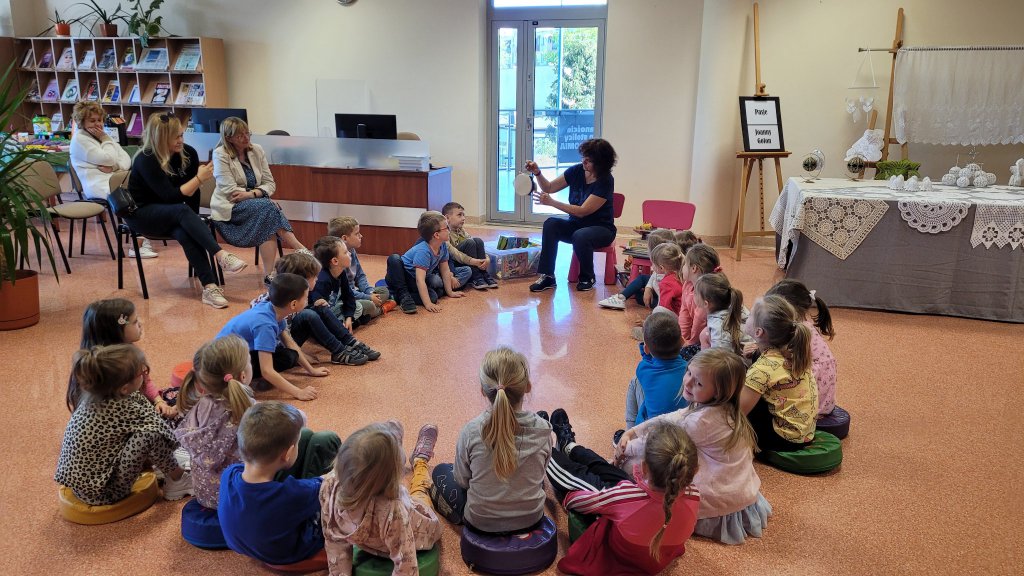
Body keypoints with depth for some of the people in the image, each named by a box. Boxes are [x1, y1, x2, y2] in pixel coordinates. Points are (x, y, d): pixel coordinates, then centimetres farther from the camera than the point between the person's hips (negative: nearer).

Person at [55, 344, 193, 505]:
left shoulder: (94, 395, -6)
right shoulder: (123, 410, -29)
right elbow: (162, 430, -20)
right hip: (101, 493, -9)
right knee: (149, 434, -23)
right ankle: (177, 479, 1)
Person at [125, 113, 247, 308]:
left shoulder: (188, 153, -6)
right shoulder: (146, 160, -20)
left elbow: (192, 194, -3)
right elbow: (170, 196, -27)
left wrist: (192, 223, -13)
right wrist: (199, 178, -29)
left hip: (171, 215, 4)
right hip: (141, 213, -4)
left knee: (184, 233, -32)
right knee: (182, 211, -36)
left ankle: (209, 287, -43)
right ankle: (221, 255, -48)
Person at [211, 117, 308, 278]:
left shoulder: (257, 150, 8)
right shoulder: (220, 154, -4)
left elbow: (270, 184, 5)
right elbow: (230, 192, -12)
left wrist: (251, 193, -14)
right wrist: (258, 193, -14)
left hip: (257, 205, 4)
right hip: (229, 208, -4)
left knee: (268, 222, -32)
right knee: (268, 206, -32)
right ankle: (302, 251, -36)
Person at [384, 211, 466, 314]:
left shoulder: (443, 246, -9)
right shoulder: (423, 251, -32)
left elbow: (445, 271, 3)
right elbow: (420, 280, -38)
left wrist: (450, 292, 6)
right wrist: (427, 304, -44)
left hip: (414, 281, 6)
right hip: (401, 276, -6)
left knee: (433, 297, -24)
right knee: (394, 259, -37)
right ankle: (403, 295, -26)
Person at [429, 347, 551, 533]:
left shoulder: (472, 431, -24)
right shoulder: (542, 429, -20)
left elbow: (462, 481, -9)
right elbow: (541, 471, -1)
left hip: (480, 523, -2)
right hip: (532, 519, 2)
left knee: (441, 471, 24)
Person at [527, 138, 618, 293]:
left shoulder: (606, 181, -20)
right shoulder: (577, 171, -4)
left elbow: (582, 211, -25)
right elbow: (549, 187, 5)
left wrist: (551, 202, -28)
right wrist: (537, 173, -14)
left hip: (601, 228, -5)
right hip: (576, 224, 5)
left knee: (580, 236, -37)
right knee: (550, 224, -24)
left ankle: (587, 278, -10)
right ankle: (547, 276, -23)